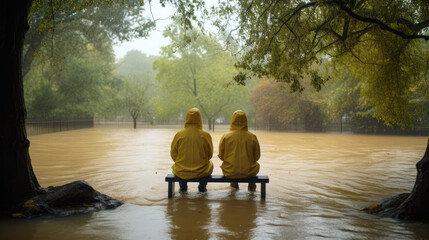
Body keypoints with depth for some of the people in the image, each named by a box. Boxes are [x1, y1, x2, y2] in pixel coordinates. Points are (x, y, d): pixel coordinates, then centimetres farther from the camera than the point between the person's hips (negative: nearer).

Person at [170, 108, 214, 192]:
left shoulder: (179, 134, -11)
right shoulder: (206, 135, -12)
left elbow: (173, 154, 0)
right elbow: (210, 155, 1)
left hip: (181, 172, 1)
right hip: (201, 172, -1)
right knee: (210, 163, 32)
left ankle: (183, 187, 38)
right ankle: (202, 187, 36)